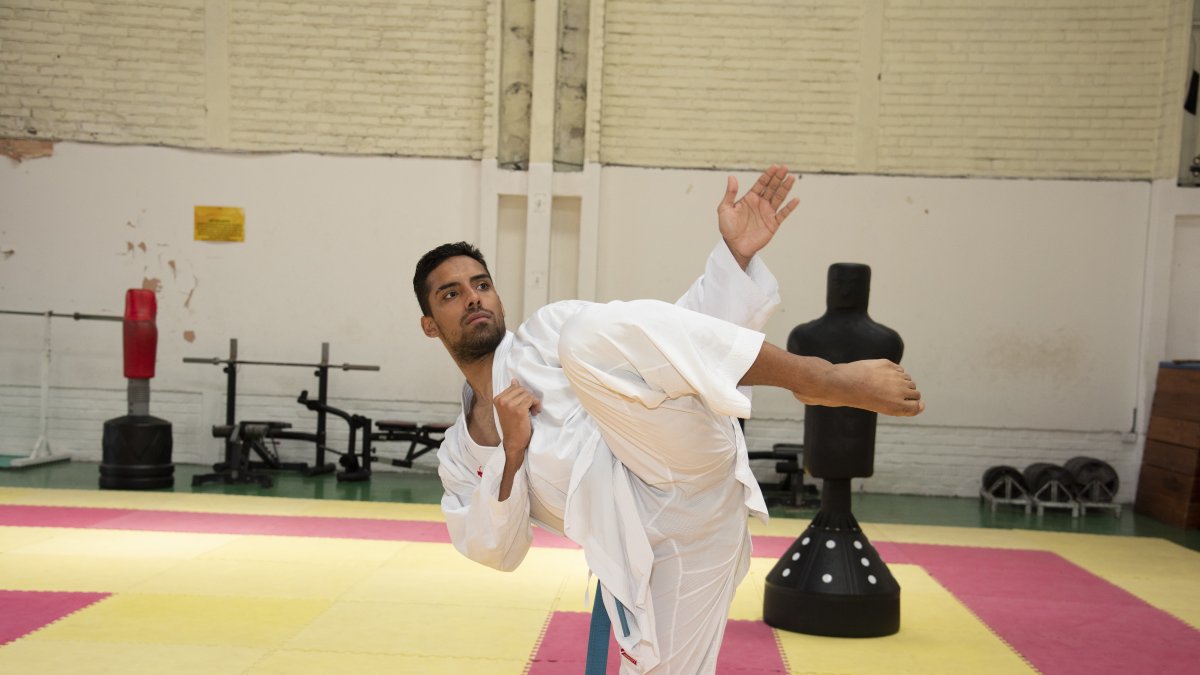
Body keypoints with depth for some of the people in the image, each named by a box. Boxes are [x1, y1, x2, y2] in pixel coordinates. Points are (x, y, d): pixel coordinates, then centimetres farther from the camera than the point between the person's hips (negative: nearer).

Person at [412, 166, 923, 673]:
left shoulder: (552, 331, 16)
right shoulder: (457, 459, 23)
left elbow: (669, 341, 7)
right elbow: (497, 551, 12)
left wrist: (735, 253, -7)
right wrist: (511, 454, -3)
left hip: (683, 466, -4)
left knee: (594, 332, -25)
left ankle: (825, 380, -21)